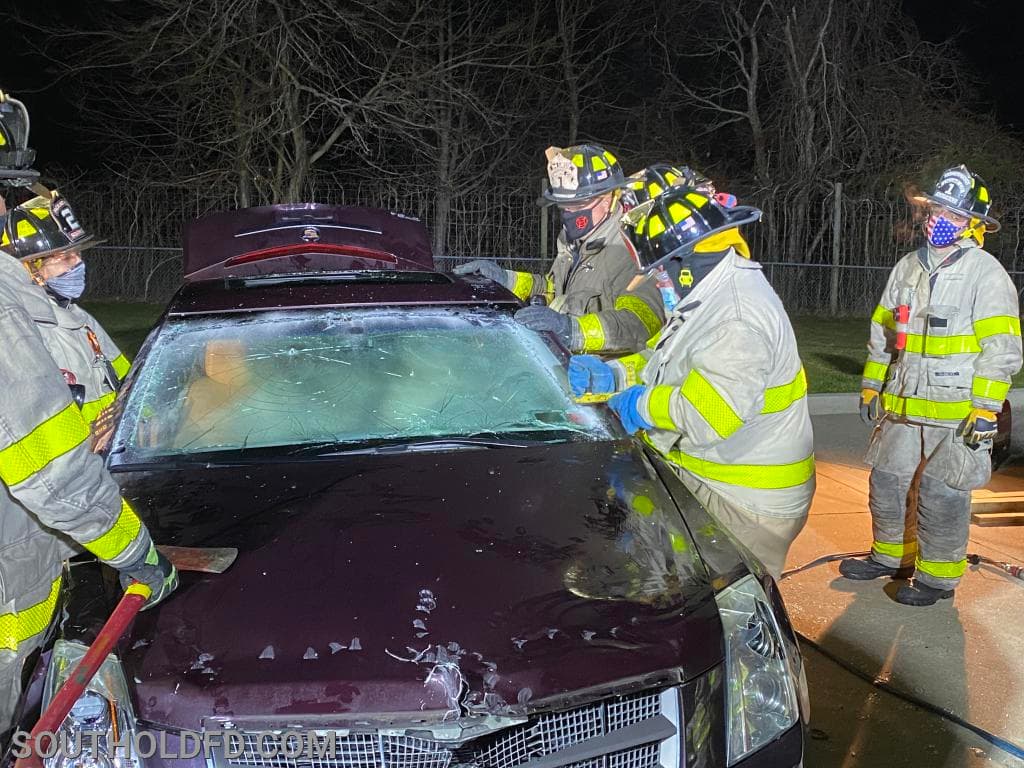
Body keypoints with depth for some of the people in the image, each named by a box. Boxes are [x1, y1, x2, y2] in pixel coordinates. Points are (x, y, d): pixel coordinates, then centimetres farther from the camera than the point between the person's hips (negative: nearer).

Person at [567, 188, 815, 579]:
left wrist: (644, 404, -21)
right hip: (707, 480, 10)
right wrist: (611, 374, 3)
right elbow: (666, 363, 19)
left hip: (745, 503, -10)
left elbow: (712, 414, -36)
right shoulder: (712, 299, 9)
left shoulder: (738, 319, -26)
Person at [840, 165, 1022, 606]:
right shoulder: (908, 268, 11)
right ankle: (890, 556, 31)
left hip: (956, 411, -7)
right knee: (888, 480, 14)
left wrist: (986, 409, -17)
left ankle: (938, 576, 14)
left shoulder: (986, 273, -9)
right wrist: (871, 387, 17)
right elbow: (882, 332, 18)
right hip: (902, 405, 7)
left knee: (942, 493, -1)